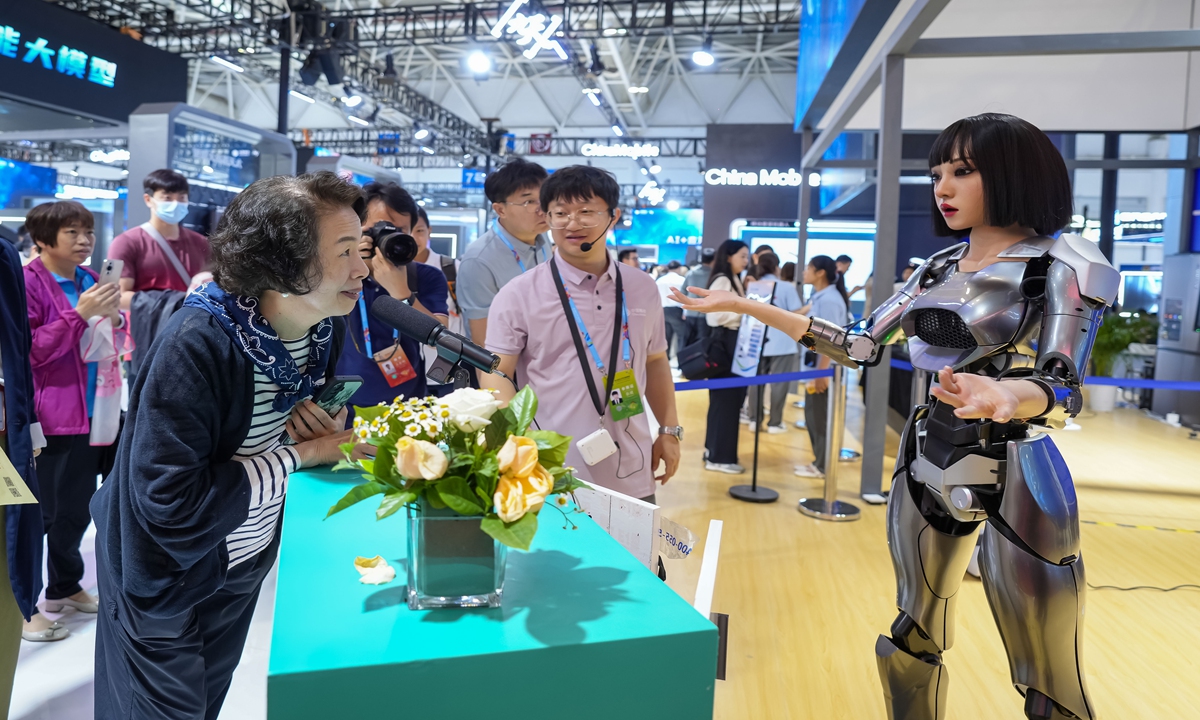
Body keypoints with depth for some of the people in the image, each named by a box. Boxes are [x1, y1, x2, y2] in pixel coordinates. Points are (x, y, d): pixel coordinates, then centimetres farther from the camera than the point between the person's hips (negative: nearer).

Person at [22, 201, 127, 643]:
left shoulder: (90, 279, 13)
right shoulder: (28, 282, -10)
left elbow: (114, 344, 21)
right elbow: (31, 351, -14)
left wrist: (113, 317, -1)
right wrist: (79, 314, -22)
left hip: (93, 413, 8)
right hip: (51, 417, -7)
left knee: (76, 507, 18)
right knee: (39, 511, 0)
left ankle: (65, 587, 33)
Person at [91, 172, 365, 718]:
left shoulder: (327, 326, -11)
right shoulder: (197, 343, -33)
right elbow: (173, 502, -34)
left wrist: (317, 415, -17)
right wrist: (300, 455, -27)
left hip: (247, 561, 6)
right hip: (167, 579, -6)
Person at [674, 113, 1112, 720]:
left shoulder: (1064, 264, -10)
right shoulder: (939, 267, 7)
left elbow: (1064, 388, -20)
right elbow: (861, 345, 7)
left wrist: (1007, 398, -44)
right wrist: (746, 306, 2)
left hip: (1013, 475, -6)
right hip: (926, 463, 6)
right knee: (913, 638, 17)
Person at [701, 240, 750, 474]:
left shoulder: (735, 281, 17)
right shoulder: (721, 281, -13)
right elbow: (716, 316, -21)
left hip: (735, 342, 10)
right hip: (724, 343, -10)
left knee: (732, 399, 13)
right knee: (724, 400, -5)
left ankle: (717, 451, 22)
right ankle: (719, 457, 2)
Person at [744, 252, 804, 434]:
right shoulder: (787, 287, -7)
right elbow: (796, 314, -8)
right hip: (782, 343, -4)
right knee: (778, 383, 3)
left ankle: (754, 420, 15)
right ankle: (775, 423, 7)